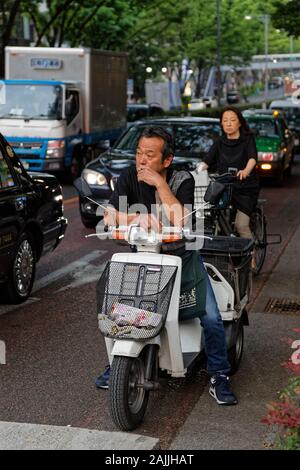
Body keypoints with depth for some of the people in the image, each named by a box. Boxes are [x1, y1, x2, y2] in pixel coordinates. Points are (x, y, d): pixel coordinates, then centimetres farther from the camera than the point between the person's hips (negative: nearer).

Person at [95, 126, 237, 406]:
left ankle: (219, 376, 6)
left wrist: (159, 184, -29)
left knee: (211, 317, -11)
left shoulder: (183, 180, -13)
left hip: (181, 254, -2)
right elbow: (109, 217, -18)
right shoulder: (129, 178, -7)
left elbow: (179, 221, -28)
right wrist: (137, 218, -35)